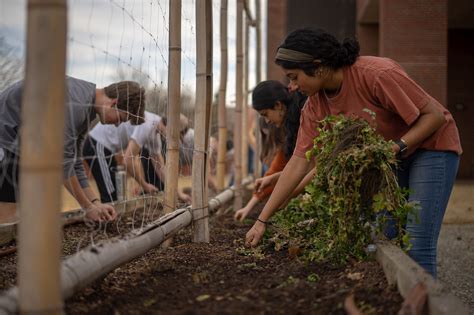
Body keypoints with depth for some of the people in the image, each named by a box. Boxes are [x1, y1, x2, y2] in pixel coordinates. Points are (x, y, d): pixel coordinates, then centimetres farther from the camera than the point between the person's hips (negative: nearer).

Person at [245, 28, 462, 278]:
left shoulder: (377, 74, -29)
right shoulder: (315, 105, -9)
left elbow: (434, 115, -21)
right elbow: (298, 162, -7)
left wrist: (398, 147, -34)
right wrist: (262, 221, -10)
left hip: (432, 145, -6)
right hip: (388, 154, 6)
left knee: (417, 247, -13)